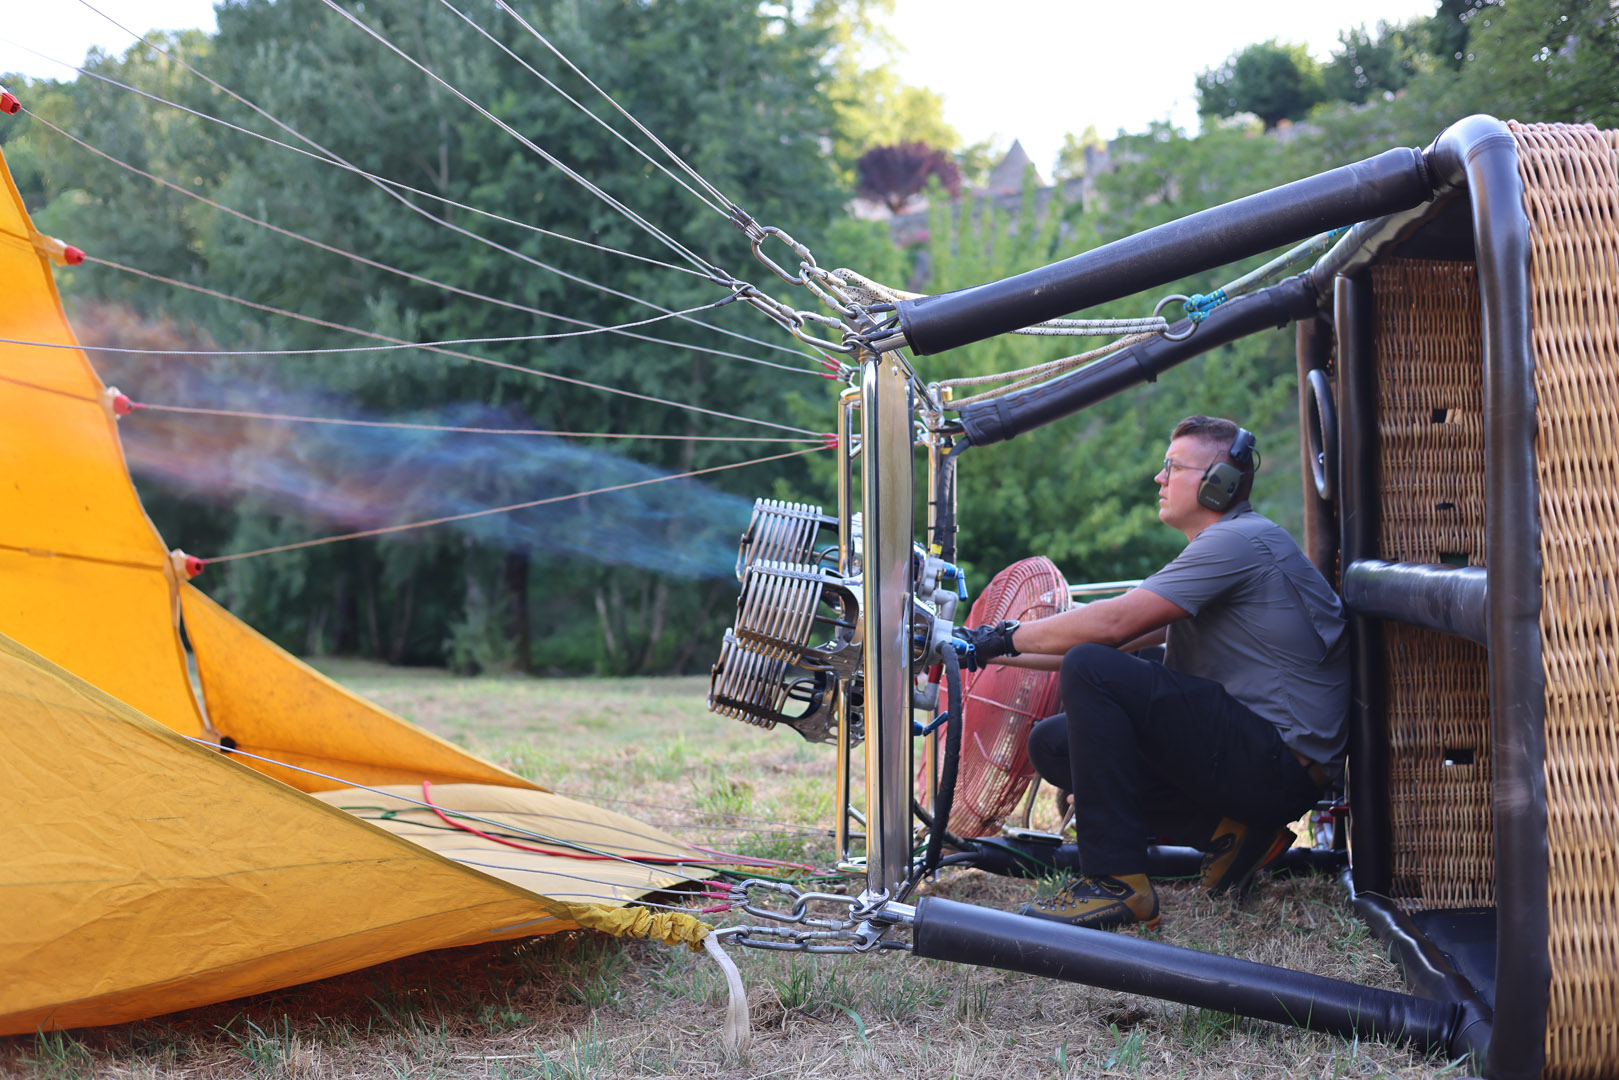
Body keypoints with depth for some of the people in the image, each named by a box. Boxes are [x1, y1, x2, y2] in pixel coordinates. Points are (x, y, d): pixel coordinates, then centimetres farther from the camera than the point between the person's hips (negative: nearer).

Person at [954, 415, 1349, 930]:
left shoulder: (1241, 541, -12)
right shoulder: (1214, 550, 21)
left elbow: (1111, 624, -19)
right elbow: (1119, 636, 18)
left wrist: (1009, 637, -8)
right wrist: (1003, 653, 11)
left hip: (1283, 765, -10)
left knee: (1091, 670, -22)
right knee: (1052, 742, 5)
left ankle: (1117, 883, -21)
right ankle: (1231, 831, 1)